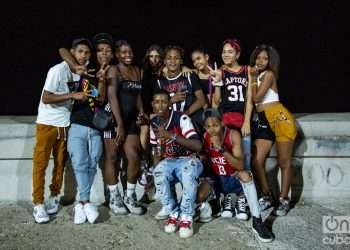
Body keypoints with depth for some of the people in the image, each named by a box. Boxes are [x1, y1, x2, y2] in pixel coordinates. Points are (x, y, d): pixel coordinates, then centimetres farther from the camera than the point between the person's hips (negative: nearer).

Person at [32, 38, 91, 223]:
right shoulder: (58, 70, -17)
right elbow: (45, 98, -21)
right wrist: (72, 95, -27)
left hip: (65, 123, 5)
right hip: (47, 122, -5)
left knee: (60, 162, 9)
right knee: (40, 163, -1)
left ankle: (54, 197, 23)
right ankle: (38, 204, 5)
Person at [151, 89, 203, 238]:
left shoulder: (182, 119, -16)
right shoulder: (154, 123, 3)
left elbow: (198, 146, -26)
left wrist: (172, 136, -35)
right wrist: (154, 171, -1)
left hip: (188, 160, -4)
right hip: (168, 162, 4)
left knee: (189, 170, -38)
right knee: (159, 171, -31)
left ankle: (186, 217, -23)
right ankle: (173, 213, -13)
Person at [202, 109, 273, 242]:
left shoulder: (233, 135, -19)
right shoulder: (205, 137, -10)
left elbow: (240, 166, -27)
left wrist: (221, 148, -38)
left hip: (233, 179, -2)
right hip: (216, 181, 3)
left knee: (244, 174, -35)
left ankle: (257, 221, -32)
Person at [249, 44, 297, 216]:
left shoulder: (269, 74, -4)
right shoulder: (257, 76, 16)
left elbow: (256, 97, -15)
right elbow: (252, 100, 5)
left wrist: (253, 78, -6)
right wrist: (253, 77, 2)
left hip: (280, 118, -7)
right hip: (263, 121, 7)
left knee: (284, 162, 2)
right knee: (257, 161, -1)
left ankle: (284, 200, 12)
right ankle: (266, 196, 16)